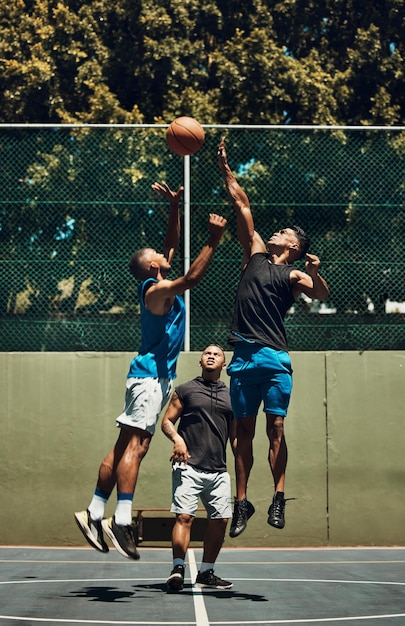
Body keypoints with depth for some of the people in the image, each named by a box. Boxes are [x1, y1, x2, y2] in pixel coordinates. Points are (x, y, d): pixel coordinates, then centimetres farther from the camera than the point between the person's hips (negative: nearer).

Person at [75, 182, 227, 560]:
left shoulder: (161, 287, 16)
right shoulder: (156, 289, -11)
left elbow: (172, 244, 24)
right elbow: (191, 278, -27)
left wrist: (174, 207, 16)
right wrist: (213, 241, -27)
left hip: (158, 377, 10)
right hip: (149, 375, -10)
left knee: (128, 446, 8)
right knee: (133, 445, -16)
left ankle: (95, 513, 9)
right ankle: (121, 521, -23)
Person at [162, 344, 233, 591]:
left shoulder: (231, 395, 16)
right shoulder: (185, 390, 7)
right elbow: (167, 421, 6)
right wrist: (177, 438, -14)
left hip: (218, 470, 4)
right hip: (189, 466, -4)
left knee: (221, 520, 3)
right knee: (184, 516, -14)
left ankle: (206, 572, 15)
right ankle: (178, 569, -17)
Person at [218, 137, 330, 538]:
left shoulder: (294, 275, 6)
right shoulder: (255, 253, 17)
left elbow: (320, 295, -13)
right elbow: (242, 207, 17)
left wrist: (315, 275, -32)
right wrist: (226, 170, 17)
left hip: (275, 357, -3)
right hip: (243, 356, 3)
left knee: (276, 428, -9)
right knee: (244, 432, 3)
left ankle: (278, 497, -6)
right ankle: (241, 502, 5)